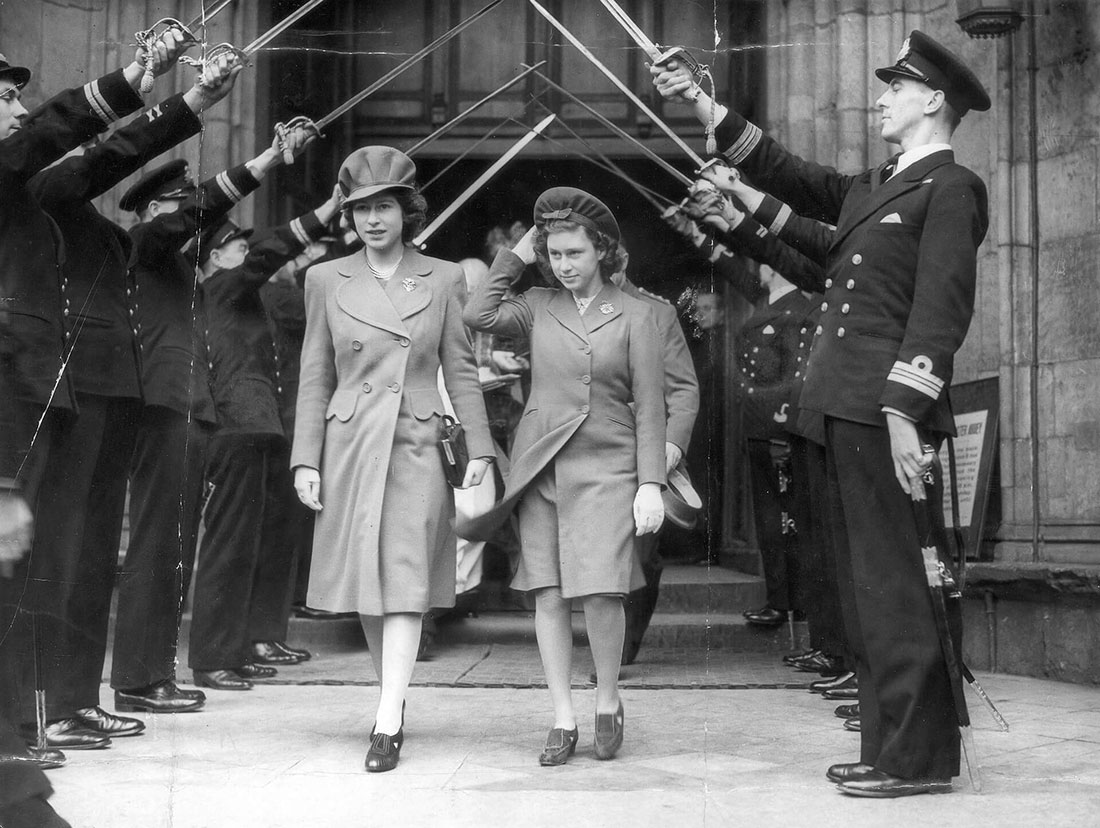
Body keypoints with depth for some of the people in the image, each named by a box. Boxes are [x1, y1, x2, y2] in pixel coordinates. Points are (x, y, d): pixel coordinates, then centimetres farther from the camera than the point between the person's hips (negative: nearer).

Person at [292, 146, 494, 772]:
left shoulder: (444, 279, 4)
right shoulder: (327, 280, 7)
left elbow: (462, 370, 6)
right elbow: (315, 377, 8)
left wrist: (480, 449, 0)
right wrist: (306, 459, 1)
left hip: (418, 445, -2)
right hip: (349, 445, 2)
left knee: (406, 583, -10)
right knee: (367, 585, 8)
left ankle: (388, 723, -10)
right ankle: (394, 696, 25)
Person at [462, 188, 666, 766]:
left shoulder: (633, 315, 3)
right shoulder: (539, 306, 9)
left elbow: (649, 407, 2)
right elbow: (477, 316, -7)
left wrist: (651, 484, -5)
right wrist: (514, 257, 3)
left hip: (605, 468, -2)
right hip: (540, 466, 3)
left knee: (600, 591, -12)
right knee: (548, 594, 1)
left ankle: (608, 702, 12)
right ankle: (563, 722, 11)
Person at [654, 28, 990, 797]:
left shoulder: (951, 188, -6)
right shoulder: (872, 186, 19)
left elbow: (942, 306, -15)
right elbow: (790, 174, 24)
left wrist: (905, 410, -22)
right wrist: (706, 107, 20)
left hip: (885, 412, -9)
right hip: (849, 409, 9)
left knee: (891, 581, -6)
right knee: (869, 580, 11)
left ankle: (919, 756, 2)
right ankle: (893, 742, 20)